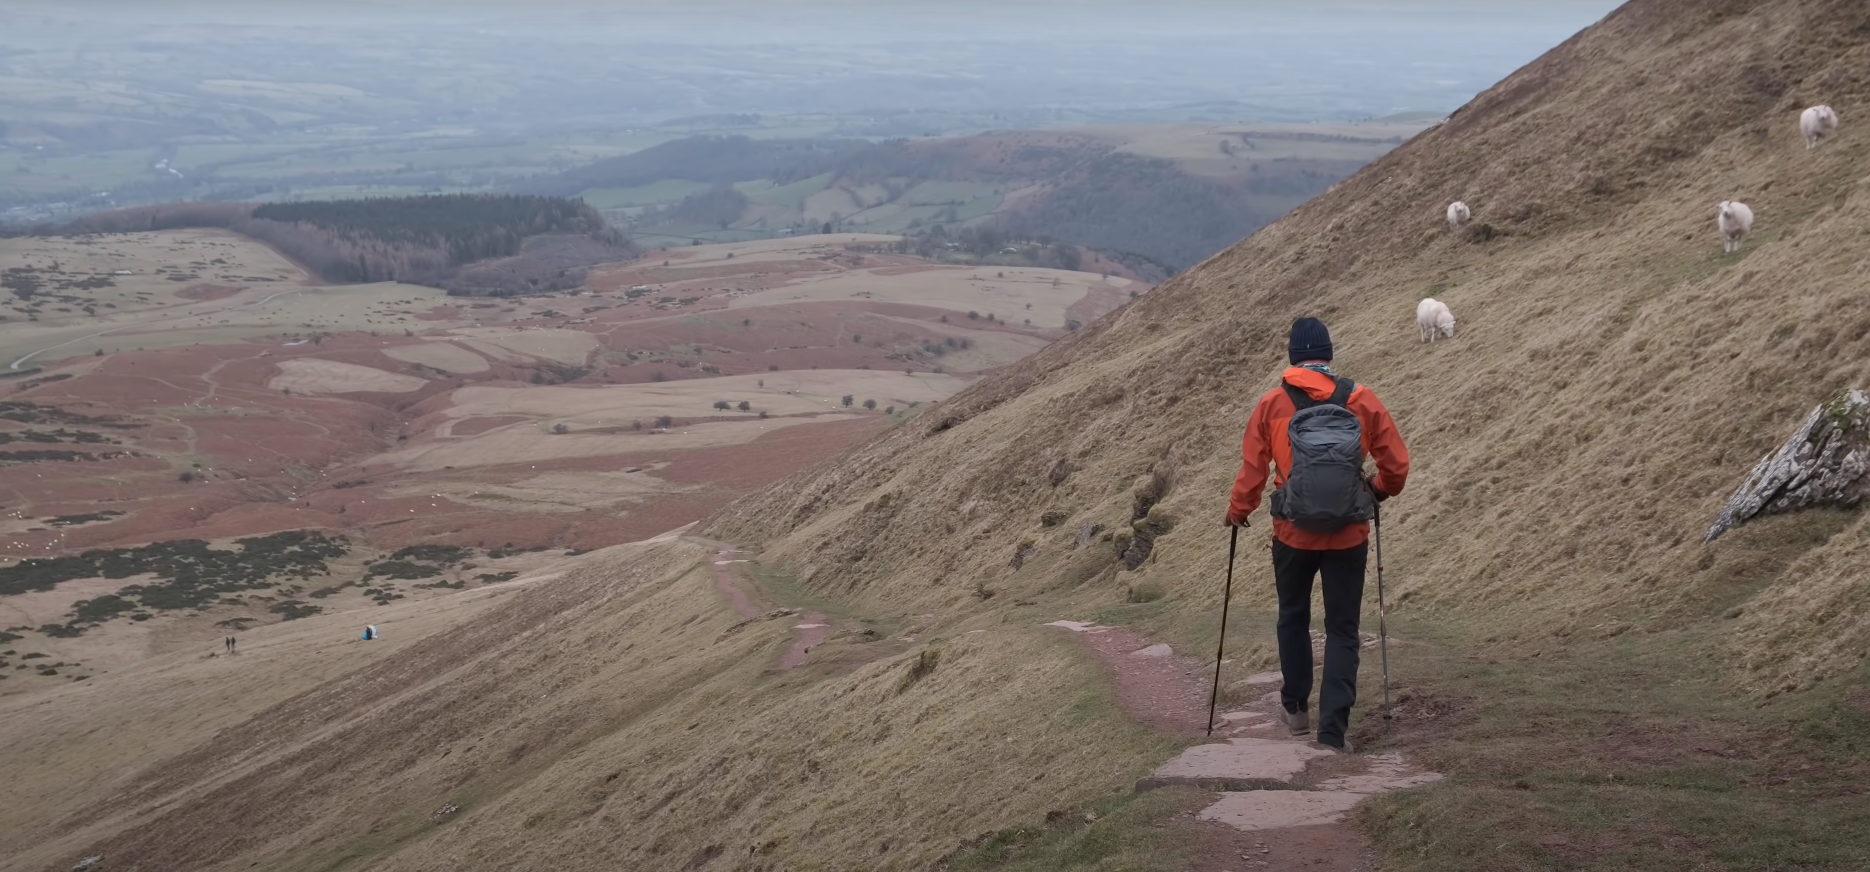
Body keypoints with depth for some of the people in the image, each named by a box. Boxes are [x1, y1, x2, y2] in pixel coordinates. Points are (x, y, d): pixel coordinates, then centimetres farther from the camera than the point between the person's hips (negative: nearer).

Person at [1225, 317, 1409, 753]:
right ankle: (1334, 728, 1)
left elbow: (1251, 470, -2)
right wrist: (1378, 491, 20)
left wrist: (1237, 512, 16)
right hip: (1349, 535, 0)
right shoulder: (1361, 400, -5)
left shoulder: (1271, 404, -6)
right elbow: (1397, 464, 0)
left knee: (1293, 618, 21)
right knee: (1342, 630, 7)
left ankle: (1296, 707, 33)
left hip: (1293, 533, 0)